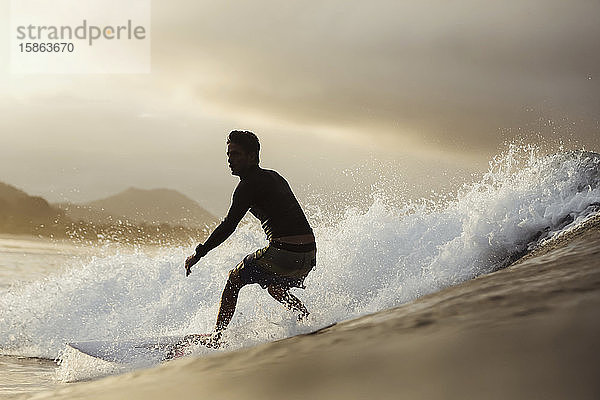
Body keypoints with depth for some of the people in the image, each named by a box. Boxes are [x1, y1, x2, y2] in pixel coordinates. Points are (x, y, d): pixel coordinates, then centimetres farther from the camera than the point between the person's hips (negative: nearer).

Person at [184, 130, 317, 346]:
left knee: (235, 279, 12)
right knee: (275, 289, 33)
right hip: (309, 253, 8)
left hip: (283, 253, -8)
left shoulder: (249, 184, -6)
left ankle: (216, 338, 12)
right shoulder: (274, 177, 20)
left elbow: (228, 225, -11)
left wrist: (198, 254, -5)